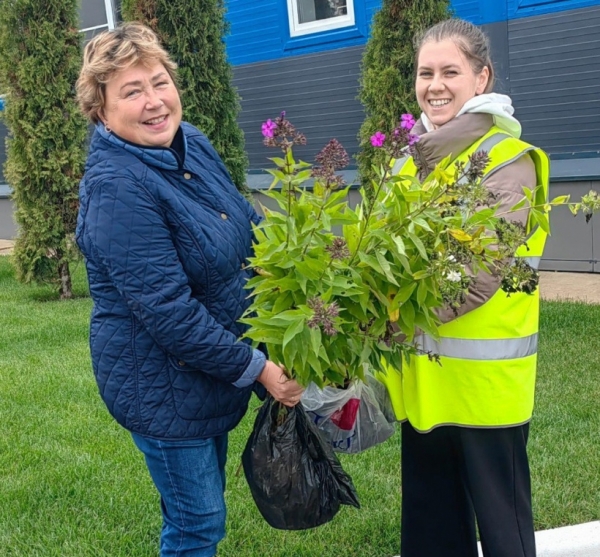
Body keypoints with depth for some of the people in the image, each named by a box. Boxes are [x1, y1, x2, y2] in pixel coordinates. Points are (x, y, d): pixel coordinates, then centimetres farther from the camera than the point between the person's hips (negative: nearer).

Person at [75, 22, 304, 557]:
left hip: (219, 367, 8)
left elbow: (249, 233, 13)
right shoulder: (115, 186, -25)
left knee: (204, 512, 23)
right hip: (162, 384, -8)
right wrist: (256, 369, -21)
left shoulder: (193, 144, 0)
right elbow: (168, 311, -28)